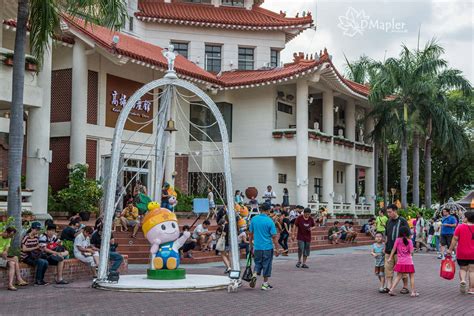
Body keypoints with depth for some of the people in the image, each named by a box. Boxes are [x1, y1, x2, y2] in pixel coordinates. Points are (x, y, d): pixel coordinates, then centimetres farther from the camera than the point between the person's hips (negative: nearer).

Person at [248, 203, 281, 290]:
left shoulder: (254, 219, 0)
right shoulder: (270, 221, -12)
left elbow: (250, 233, 7)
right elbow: (274, 237, -11)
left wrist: (251, 245, 18)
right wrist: (277, 249, -4)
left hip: (257, 247, 3)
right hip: (268, 247, -3)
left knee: (258, 263, 18)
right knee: (266, 265, 8)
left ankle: (255, 275, -8)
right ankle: (265, 284, 13)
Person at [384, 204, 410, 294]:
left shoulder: (402, 221, -7)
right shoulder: (389, 221, 12)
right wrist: (385, 246, 17)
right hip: (389, 250, 6)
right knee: (388, 269, 4)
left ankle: (405, 287, 14)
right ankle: (388, 287, 8)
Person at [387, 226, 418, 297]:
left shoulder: (397, 240, -1)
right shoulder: (409, 241, -5)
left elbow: (394, 249, 0)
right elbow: (411, 252, -6)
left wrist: (390, 257, 7)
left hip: (400, 262, 2)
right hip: (408, 262, -2)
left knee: (398, 276, 11)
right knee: (412, 276, 10)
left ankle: (391, 290, 3)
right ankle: (413, 292, 10)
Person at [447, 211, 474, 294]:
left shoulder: (460, 227, -8)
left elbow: (455, 239, -7)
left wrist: (450, 249, 0)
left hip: (462, 253, -1)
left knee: (463, 269, 14)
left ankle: (463, 280, -13)